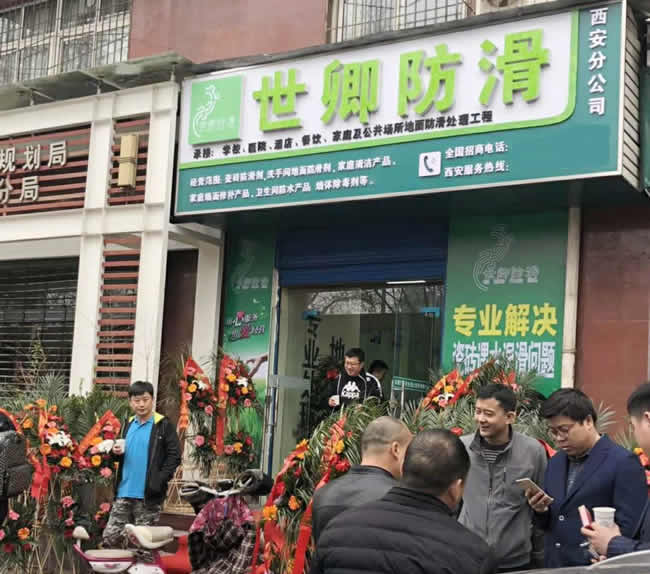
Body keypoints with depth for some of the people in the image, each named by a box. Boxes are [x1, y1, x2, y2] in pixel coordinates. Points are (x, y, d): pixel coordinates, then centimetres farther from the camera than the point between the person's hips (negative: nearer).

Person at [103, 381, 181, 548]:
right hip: (124, 492, 5)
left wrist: (159, 480, -17)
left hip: (148, 496, -5)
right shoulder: (128, 424, 12)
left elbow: (174, 456, -9)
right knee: (110, 536, 6)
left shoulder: (163, 425, -6)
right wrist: (117, 451, 1)